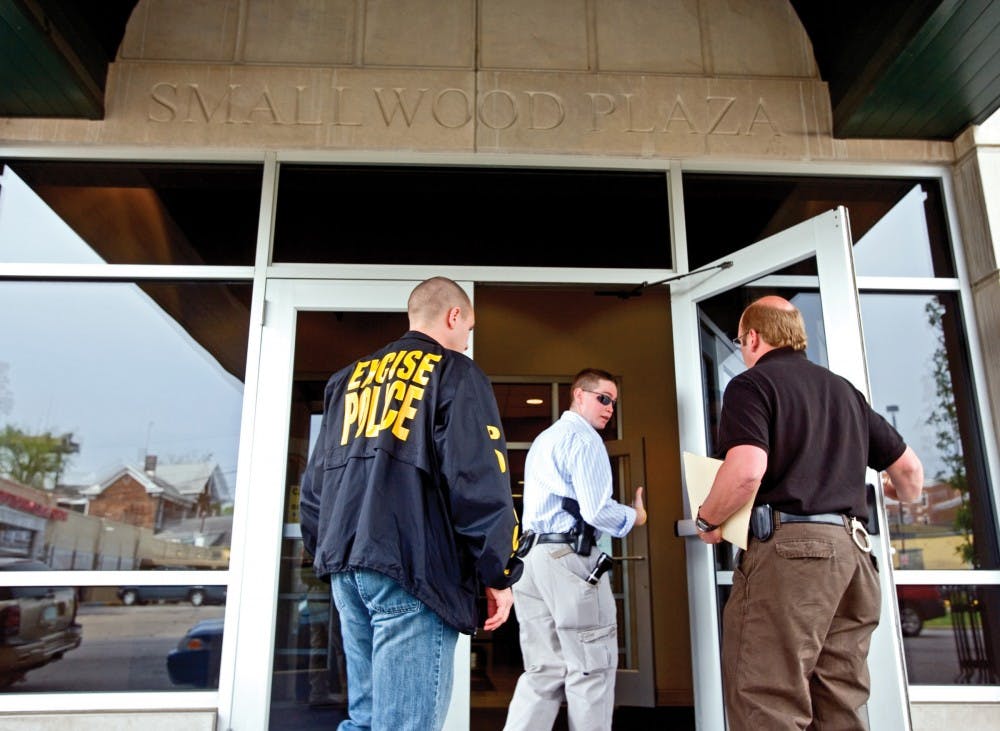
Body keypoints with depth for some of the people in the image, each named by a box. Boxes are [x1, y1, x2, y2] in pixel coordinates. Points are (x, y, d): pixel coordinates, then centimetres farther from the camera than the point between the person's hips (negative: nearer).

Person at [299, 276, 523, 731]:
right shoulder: (455, 373, -1)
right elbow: (479, 482, -11)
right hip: (413, 568, -7)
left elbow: (315, 481, 20)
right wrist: (499, 573, -5)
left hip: (347, 564, 7)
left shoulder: (350, 378, 19)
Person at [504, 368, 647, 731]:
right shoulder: (584, 438, -7)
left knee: (543, 671, 10)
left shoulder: (542, 441, 23)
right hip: (568, 556, -9)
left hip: (529, 554, 9)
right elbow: (596, 510, -15)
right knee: (591, 669, 2)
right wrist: (635, 517, 2)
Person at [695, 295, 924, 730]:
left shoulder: (751, 384, -2)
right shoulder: (845, 390, 21)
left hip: (786, 548, -8)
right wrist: (905, 494, 46)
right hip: (853, 548, 8)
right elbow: (909, 468, 24)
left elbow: (746, 471, -20)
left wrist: (706, 520, -3)